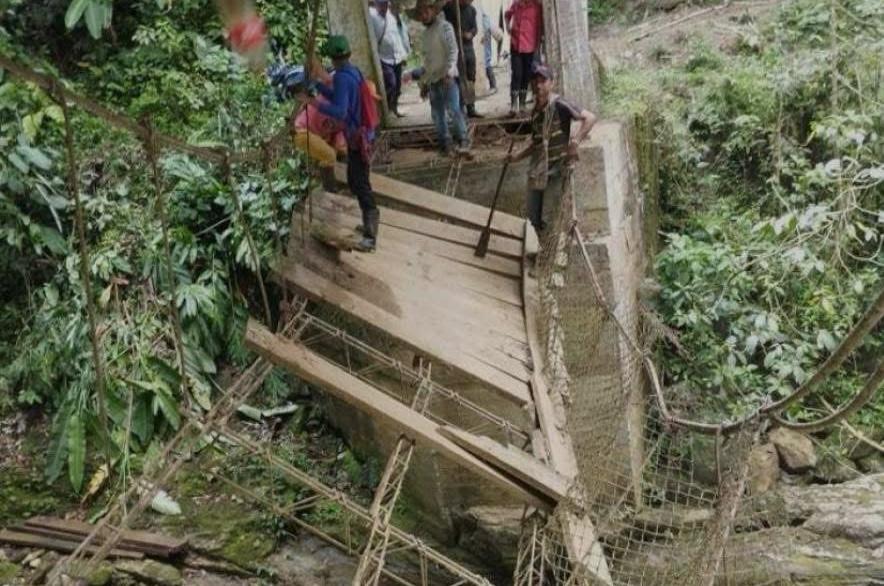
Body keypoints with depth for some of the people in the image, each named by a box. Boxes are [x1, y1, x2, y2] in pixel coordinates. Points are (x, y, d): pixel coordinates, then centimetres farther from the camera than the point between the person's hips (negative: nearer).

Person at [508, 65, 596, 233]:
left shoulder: (559, 104, -13)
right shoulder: (535, 111, 10)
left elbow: (590, 117, -20)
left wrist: (575, 142, -28)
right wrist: (518, 156, 13)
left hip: (555, 169, -7)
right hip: (537, 170, 8)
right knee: (533, 217, 12)